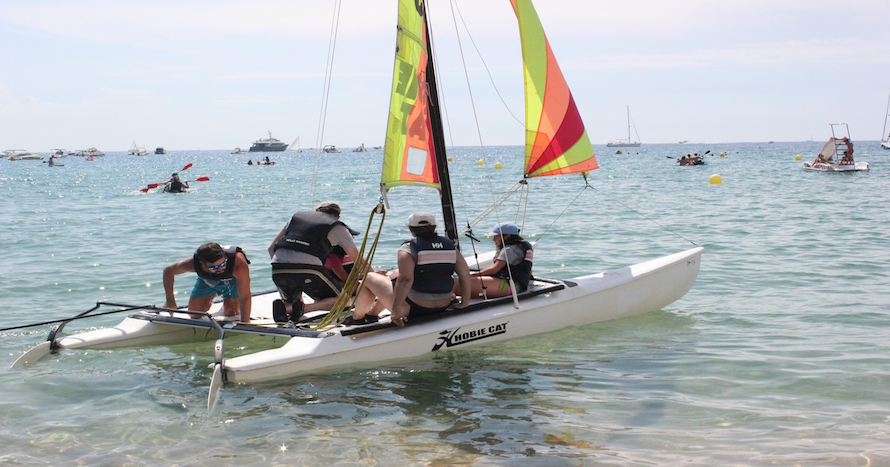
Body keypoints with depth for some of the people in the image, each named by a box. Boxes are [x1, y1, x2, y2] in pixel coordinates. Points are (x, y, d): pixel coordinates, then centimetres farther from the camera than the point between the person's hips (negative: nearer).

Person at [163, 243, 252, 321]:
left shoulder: (238, 263, -48)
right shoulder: (193, 264, -39)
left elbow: (245, 297, -43)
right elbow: (168, 271, -17)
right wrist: (170, 300, -17)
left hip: (232, 279, -2)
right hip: (206, 280, 2)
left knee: (230, 313, -11)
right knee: (194, 315, 1)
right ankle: (214, 294, 32)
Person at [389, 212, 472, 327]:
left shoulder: (409, 249, -13)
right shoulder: (450, 246, 2)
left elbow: (405, 279, -26)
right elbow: (465, 275, 0)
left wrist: (395, 310, -27)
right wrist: (465, 301, 10)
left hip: (415, 309, -6)